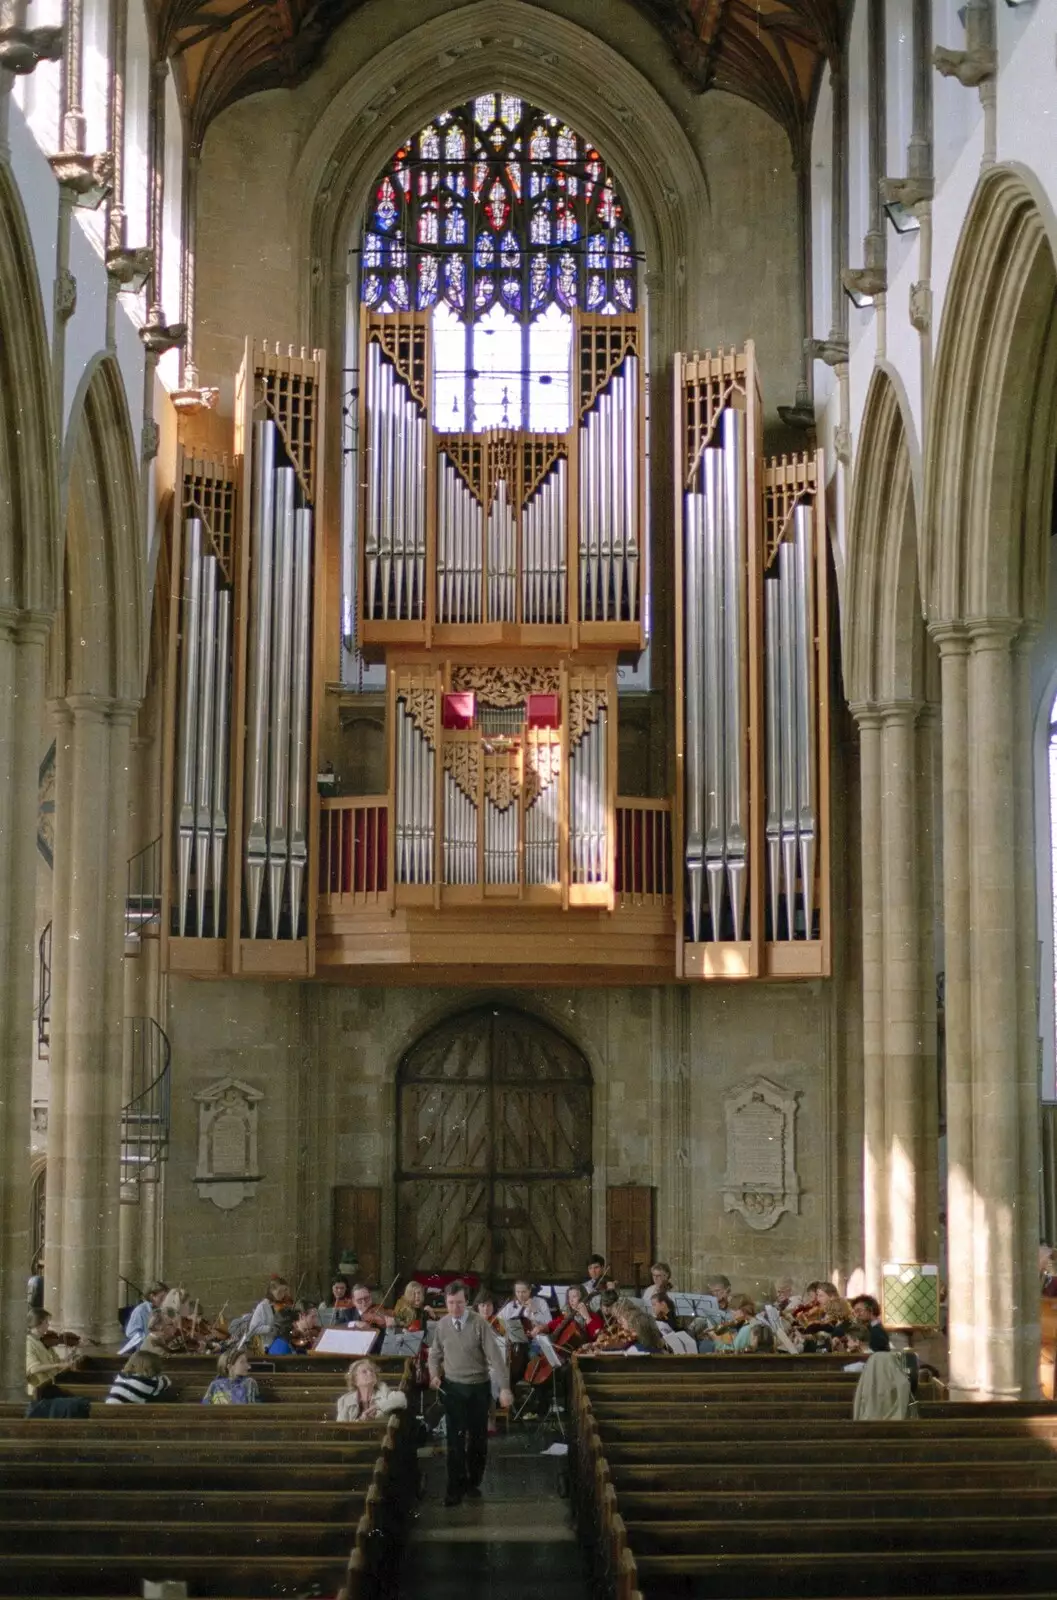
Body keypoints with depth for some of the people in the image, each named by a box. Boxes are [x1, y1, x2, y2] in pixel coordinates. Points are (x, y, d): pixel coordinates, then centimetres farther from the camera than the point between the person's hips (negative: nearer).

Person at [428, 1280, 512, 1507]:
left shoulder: (479, 1324, -15)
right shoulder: (442, 1325, -4)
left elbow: (495, 1356, -18)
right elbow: (435, 1354, 11)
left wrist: (505, 1387, -24)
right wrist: (435, 1374, -8)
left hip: (479, 1388, -1)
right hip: (453, 1388, 1)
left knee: (478, 1438, 10)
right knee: (455, 1439, 0)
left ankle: (473, 1482, 28)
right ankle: (455, 1487, 8)